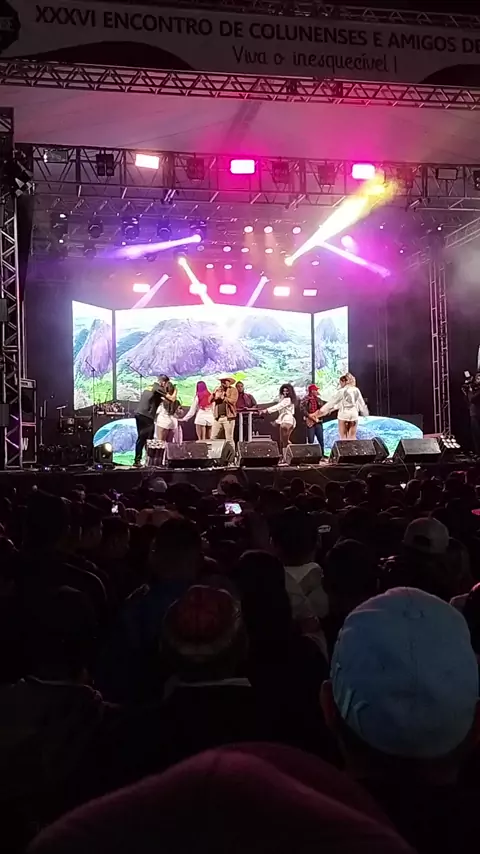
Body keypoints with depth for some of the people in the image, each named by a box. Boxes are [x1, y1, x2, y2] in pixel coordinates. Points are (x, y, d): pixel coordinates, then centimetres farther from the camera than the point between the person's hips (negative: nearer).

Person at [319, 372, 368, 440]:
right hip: (354, 415, 4)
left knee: (343, 438, 2)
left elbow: (333, 400, -3)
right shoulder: (356, 390, 6)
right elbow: (361, 403, 15)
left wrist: (323, 409, 6)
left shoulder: (342, 391, -8)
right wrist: (365, 412, 30)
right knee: (352, 438, 7)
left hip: (344, 415, -4)